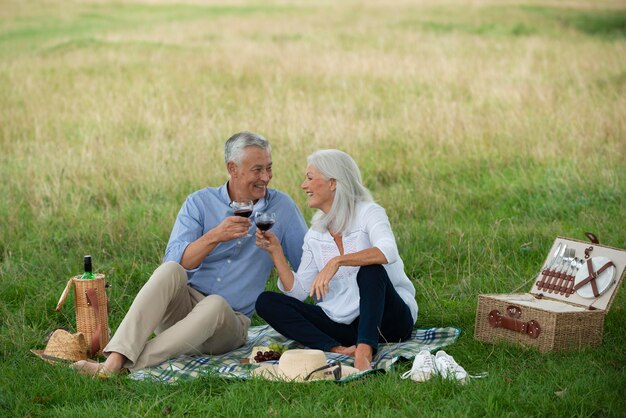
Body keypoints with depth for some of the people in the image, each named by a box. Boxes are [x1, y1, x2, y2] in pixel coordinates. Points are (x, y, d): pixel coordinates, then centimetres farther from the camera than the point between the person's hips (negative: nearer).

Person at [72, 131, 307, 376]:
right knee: (170, 271, -32)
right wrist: (215, 237, -25)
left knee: (215, 304, -36)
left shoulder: (281, 207, 4)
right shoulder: (200, 203, 2)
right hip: (182, 306, 0)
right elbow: (175, 261, -12)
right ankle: (114, 360, -44)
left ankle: (128, 366, -42)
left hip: (229, 322, 0)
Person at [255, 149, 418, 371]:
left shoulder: (368, 213, -6)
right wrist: (276, 251, -5)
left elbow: (388, 251, -29)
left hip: (388, 319, -5)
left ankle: (364, 353, -50)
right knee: (266, 301, -10)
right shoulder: (315, 234, 11)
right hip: (343, 324, 5)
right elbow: (297, 291, 5)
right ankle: (337, 350, -32)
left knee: (371, 269, -34)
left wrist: (337, 261, -38)